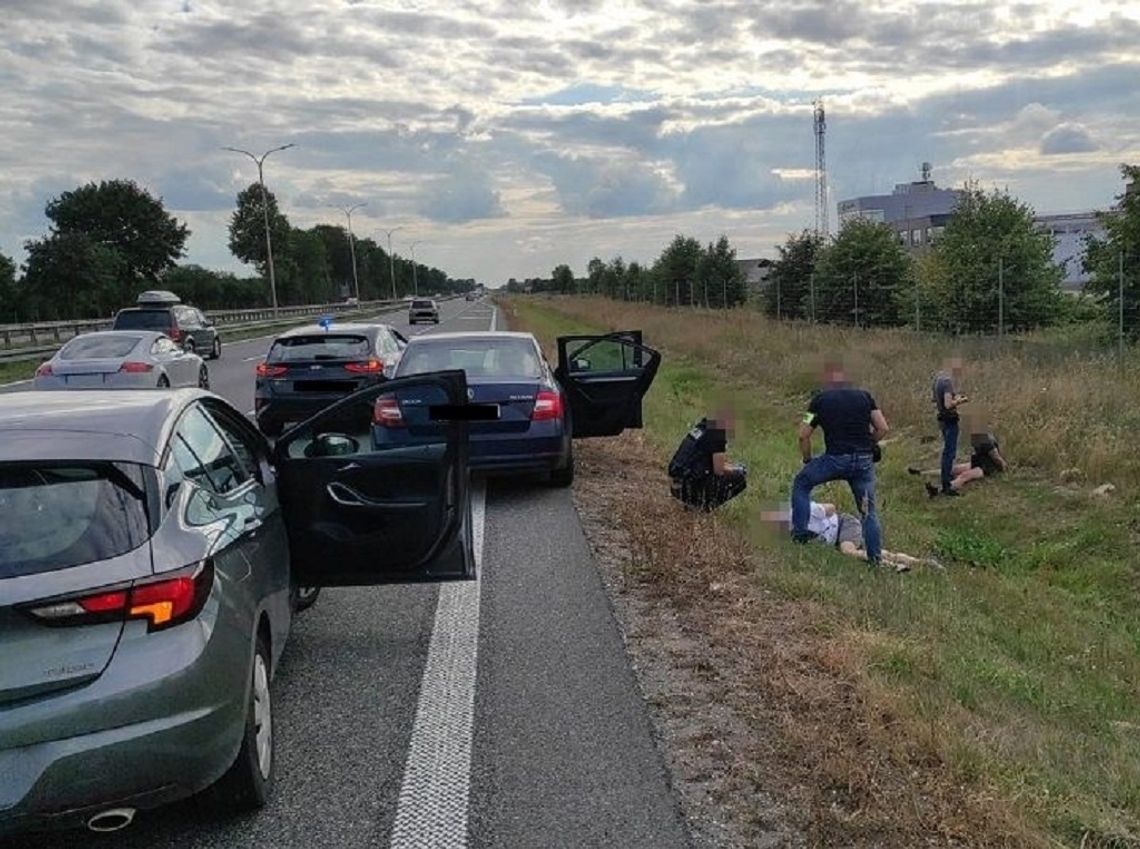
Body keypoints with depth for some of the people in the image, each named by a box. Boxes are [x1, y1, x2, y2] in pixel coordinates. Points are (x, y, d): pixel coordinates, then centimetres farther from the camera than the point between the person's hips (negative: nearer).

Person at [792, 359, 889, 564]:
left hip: (836, 459, -3)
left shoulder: (820, 399, 4)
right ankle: (875, 557, 13)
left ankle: (800, 531, 15)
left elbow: (803, 435, 1)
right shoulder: (864, 396, 11)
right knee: (868, 510, 13)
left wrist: (807, 460, 16)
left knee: (801, 483, 21)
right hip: (864, 460, 3)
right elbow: (883, 428, 5)